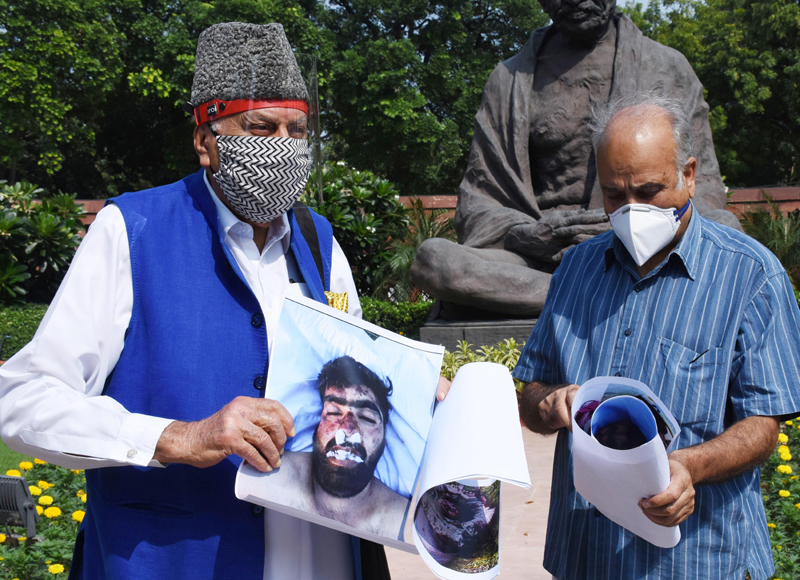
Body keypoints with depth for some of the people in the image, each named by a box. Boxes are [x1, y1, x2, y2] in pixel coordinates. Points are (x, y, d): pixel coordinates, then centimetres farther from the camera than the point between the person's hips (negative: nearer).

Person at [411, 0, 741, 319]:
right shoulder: (511, 79, 14)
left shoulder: (667, 67, 14)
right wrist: (523, 233, -13)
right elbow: (478, 201, 10)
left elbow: (703, 183, 10)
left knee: (725, 227, -31)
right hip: (547, 260, 1)